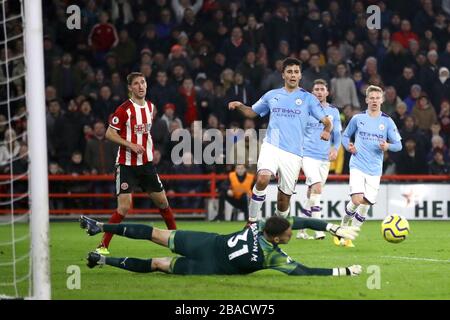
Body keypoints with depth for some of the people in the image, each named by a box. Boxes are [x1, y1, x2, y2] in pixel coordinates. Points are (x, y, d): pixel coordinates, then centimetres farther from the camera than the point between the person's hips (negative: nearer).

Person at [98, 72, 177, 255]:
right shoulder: (124, 109, -13)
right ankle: (103, 246, -9)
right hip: (126, 164, -6)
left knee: (162, 202, 12)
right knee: (124, 207, -15)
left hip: (146, 164, 6)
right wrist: (131, 145, -21)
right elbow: (109, 134, -12)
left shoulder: (150, 107, 9)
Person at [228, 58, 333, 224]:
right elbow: (252, 112, 25)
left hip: (293, 153, 0)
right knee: (262, 179, -28)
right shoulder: (272, 95, 13)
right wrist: (239, 106, 4)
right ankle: (252, 220, -17)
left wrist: (327, 131, -16)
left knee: (284, 197, 2)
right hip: (271, 146, 0)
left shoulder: (308, 98, 7)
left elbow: (326, 121, 7)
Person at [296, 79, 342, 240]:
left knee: (312, 193, 9)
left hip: (325, 158, 4)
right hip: (308, 154, -4)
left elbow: (337, 133, 8)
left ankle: (301, 230, 18)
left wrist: (335, 148, -10)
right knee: (317, 187, -21)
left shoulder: (333, 111, 10)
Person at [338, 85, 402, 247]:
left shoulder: (387, 122, 5)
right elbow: (345, 135, 17)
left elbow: (398, 144, 6)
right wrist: (348, 146, -4)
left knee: (366, 204, -3)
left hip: (375, 169, 2)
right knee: (357, 200, -18)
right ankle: (343, 227, 7)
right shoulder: (358, 118, 4)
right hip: (357, 166, -2)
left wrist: (388, 146, -15)